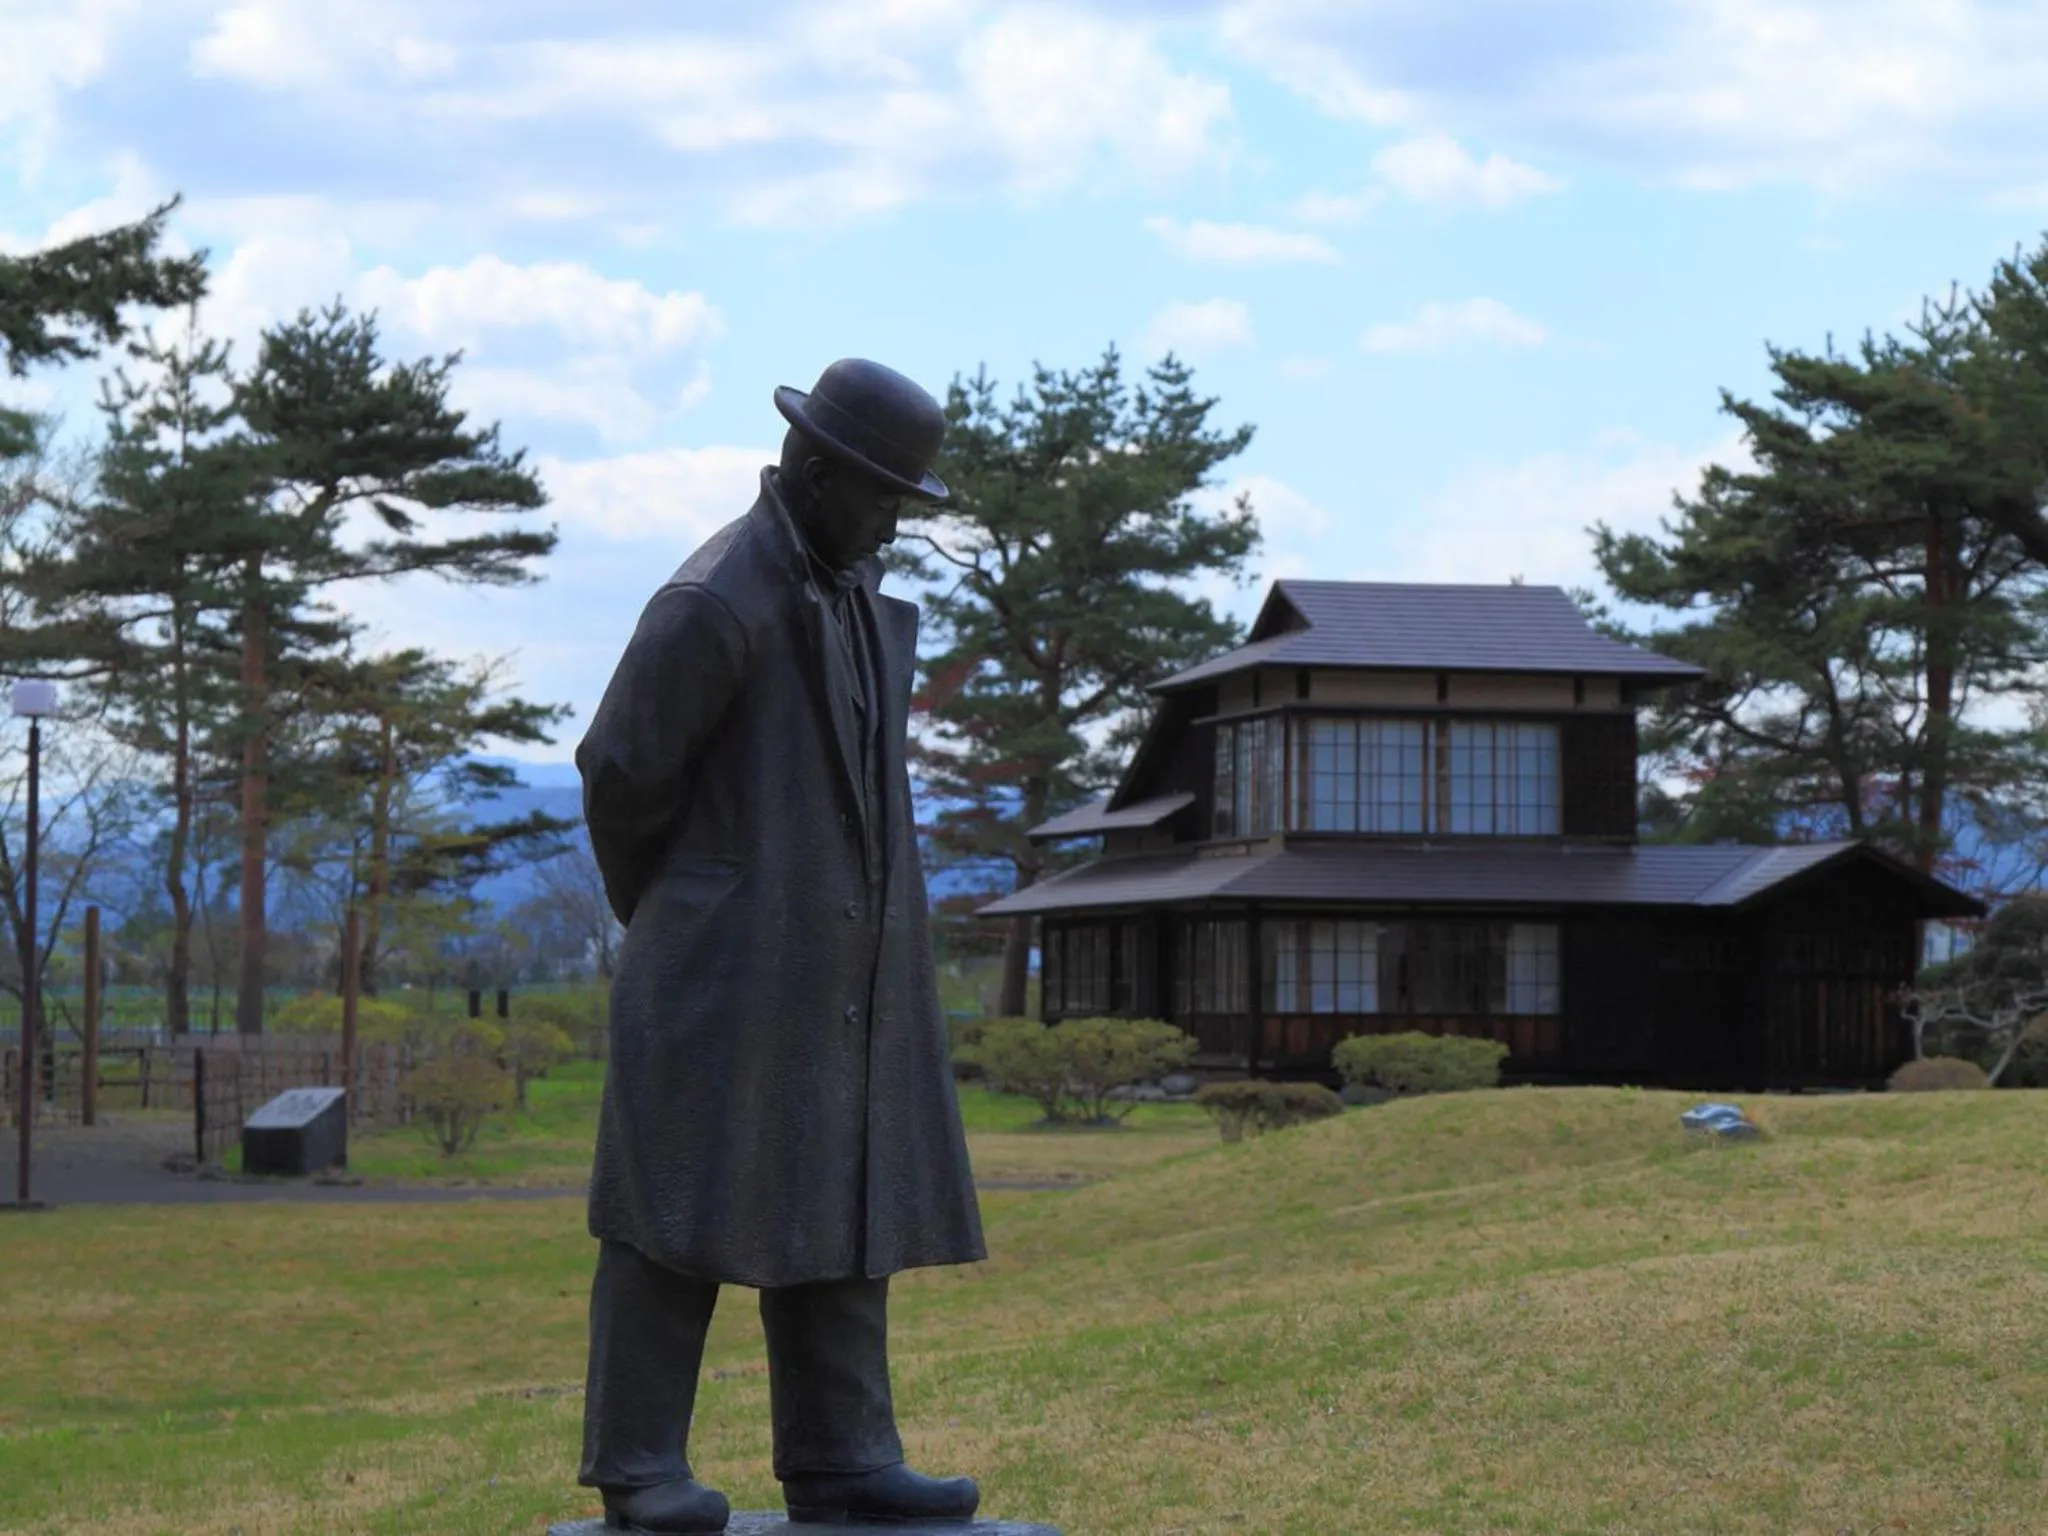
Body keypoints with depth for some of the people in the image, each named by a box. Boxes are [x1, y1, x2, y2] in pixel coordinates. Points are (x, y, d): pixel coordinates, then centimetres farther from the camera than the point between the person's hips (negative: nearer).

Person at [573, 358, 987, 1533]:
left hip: (844, 970, 8)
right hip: (728, 962, -8)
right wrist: (663, 919, 5)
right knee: (688, 1213, -4)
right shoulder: (715, 602, -14)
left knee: (841, 1211, 7)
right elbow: (621, 772, -11)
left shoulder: (855, 589, 14)